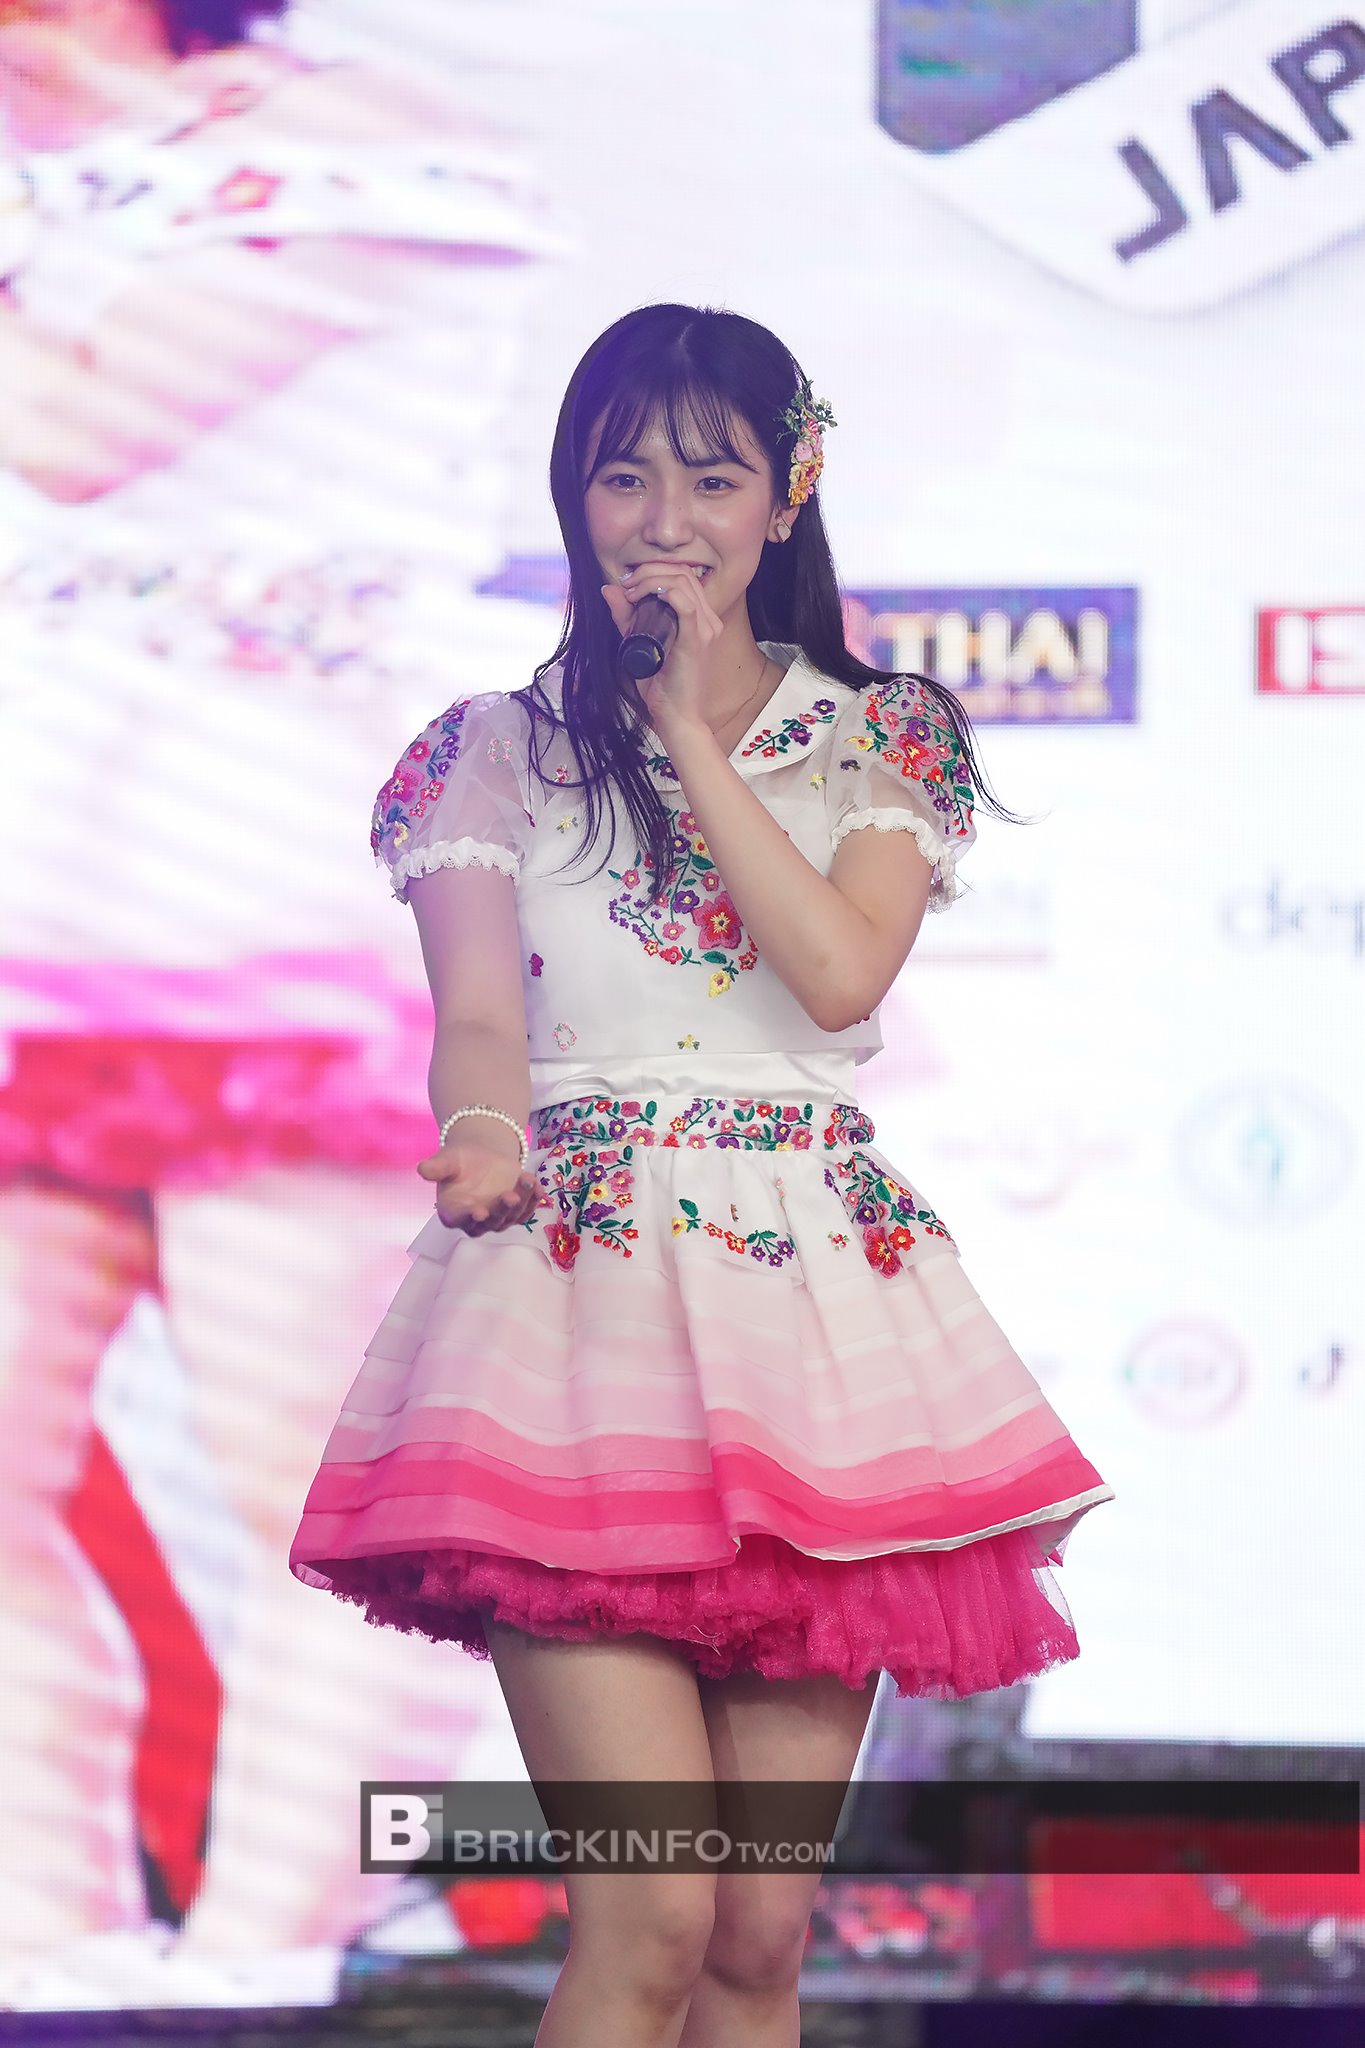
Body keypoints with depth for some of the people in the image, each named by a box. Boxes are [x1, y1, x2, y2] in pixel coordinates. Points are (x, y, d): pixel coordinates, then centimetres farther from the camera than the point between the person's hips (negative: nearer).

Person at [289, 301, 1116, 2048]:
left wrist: (696, 729, -4)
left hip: (817, 1308, 2)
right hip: (577, 1300, -2)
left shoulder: (882, 742, 12)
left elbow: (842, 970, -6)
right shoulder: (496, 751, 10)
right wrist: (485, 1143, -26)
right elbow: (477, 1016, -4)